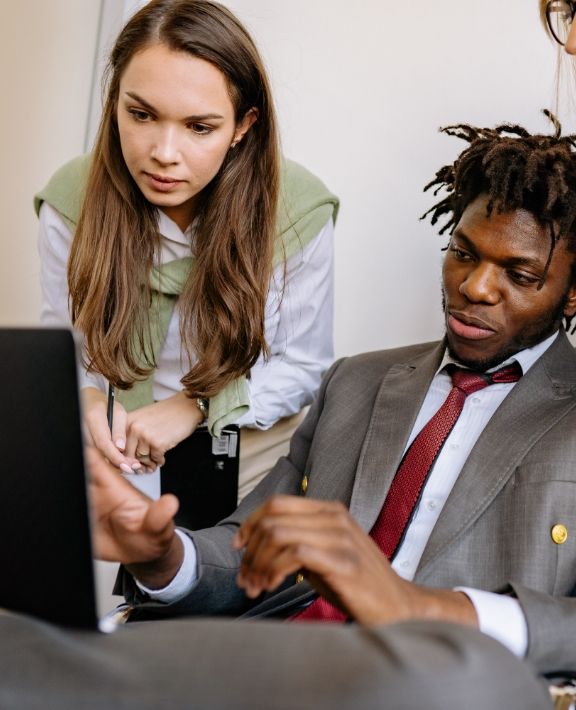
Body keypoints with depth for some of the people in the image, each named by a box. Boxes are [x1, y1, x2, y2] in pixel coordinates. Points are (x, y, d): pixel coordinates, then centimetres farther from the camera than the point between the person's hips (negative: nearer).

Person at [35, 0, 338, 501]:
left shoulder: (299, 211, -15)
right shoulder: (71, 200, -11)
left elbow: (303, 367, -5)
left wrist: (195, 406, -18)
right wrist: (86, 399, -20)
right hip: (114, 456, 1)